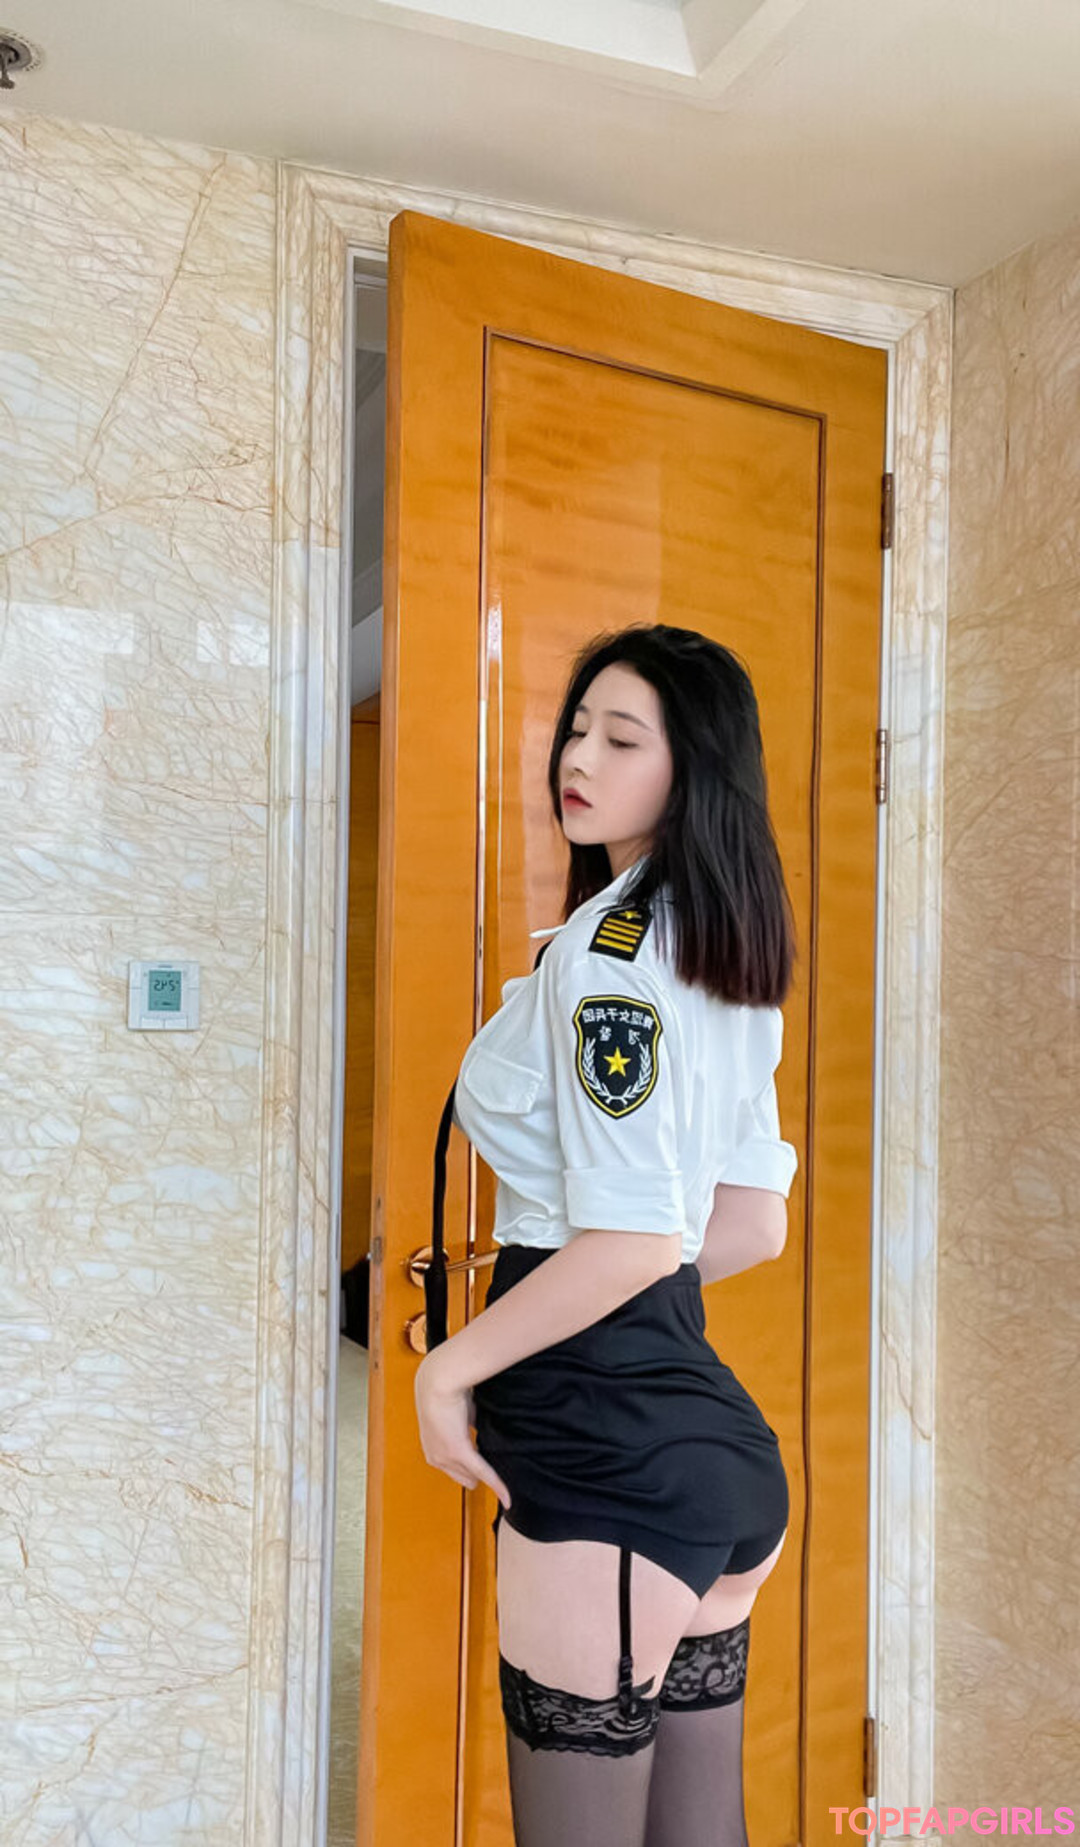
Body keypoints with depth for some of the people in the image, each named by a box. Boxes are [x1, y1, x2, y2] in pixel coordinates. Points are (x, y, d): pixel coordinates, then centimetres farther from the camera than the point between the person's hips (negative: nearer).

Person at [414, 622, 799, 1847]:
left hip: (601, 1446, -9)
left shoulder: (607, 942, -16)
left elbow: (633, 1239, -22)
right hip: (710, 1431, 9)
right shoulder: (731, 961, 11)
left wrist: (451, 1365, -10)